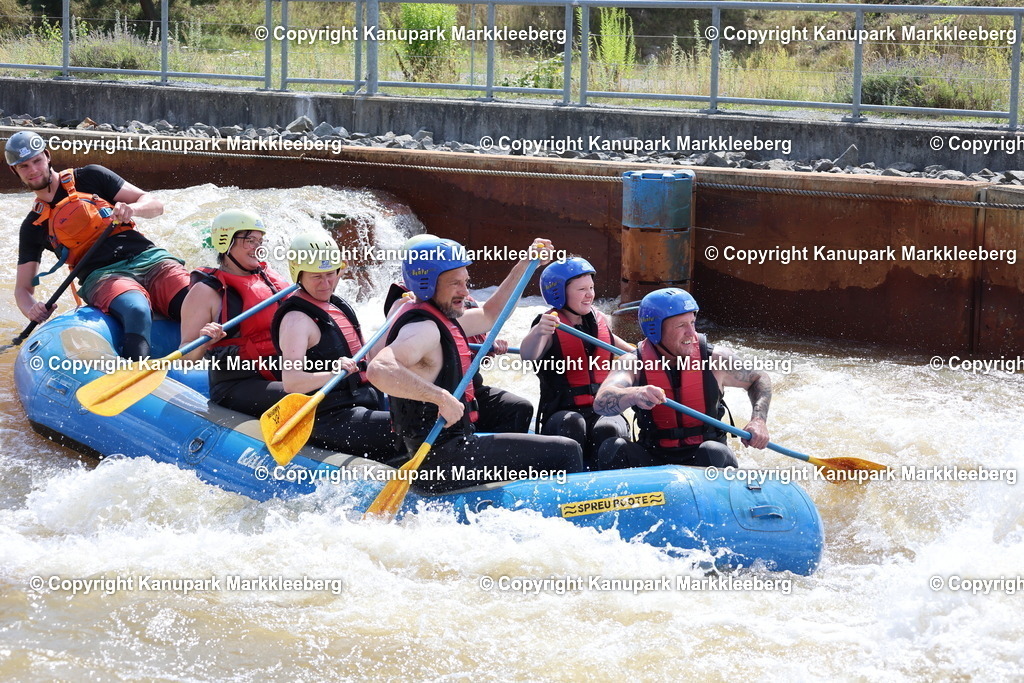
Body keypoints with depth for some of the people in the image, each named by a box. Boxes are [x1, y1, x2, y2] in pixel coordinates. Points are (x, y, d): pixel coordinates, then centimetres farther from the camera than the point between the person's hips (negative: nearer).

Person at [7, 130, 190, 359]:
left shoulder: (89, 177, 16)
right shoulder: (33, 226, 20)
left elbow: (154, 205, 14)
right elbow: (22, 288, 20)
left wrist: (131, 209, -11)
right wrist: (32, 310, -5)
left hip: (148, 259, 2)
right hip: (101, 277, -1)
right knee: (137, 312, -40)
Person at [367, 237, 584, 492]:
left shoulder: (442, 320, 14)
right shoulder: (423, 328, -18)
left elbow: (490, 314, 33)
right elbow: (379, 370, -36)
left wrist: (526, 264, 31)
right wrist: (441, 398, -34)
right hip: (445, 460, -12)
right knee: (566, 452, -12)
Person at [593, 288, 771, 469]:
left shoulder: (716, 360, -6)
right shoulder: (633, 364, -9)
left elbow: (759, 379, 13)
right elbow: (601, 403, -28)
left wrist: (758, 420, -7)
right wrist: (633, 395, -51)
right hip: (653, 459, 0)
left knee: (714, 454, -34)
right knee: (613, 449, -28)